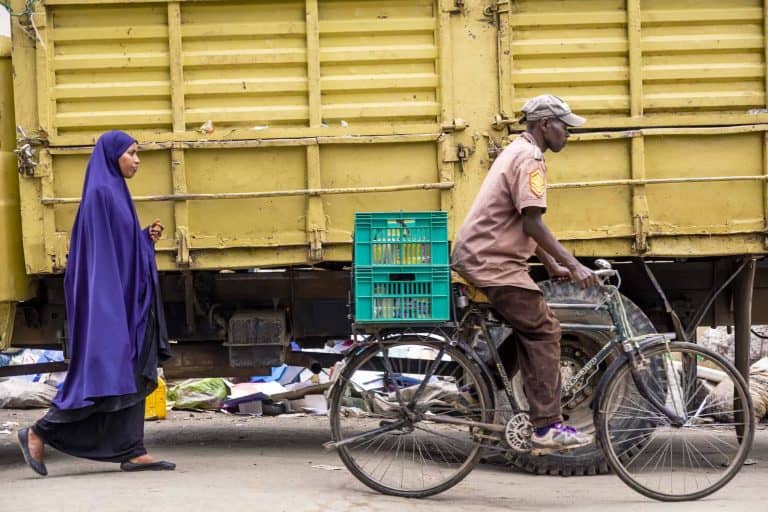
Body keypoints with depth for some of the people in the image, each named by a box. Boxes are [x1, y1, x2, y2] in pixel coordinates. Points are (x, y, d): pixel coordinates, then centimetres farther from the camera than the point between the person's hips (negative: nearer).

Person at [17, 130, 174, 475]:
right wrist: (109, 301, -22)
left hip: (124, 297, 10)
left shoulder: (116, 193, 18)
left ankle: (131, 451, 6)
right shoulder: (101, 193, -12)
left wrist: (147, 237, 5)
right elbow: (100, 249, -18)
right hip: (107, 296, -10)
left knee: (134, 374, 6)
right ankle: (38, 434, -1)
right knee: (104, 372, -10)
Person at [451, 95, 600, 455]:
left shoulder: (518, 152, 19)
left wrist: (552, 266, 22)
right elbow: (533, 225, -22)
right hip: (493, 261, -11)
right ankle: (547, 428, -9)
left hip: (479, 255, 11)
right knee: (543, 331, -9)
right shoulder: (529, 159, -14)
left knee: (526, 329, 16)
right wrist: (573, 266, -20)